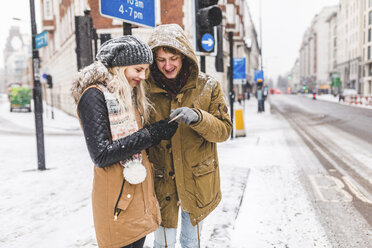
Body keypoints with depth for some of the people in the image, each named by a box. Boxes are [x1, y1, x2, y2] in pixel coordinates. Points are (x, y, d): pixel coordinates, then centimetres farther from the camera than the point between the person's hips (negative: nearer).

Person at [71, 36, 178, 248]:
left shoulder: (131, 94, 12)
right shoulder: (94, 95, -14)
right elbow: (101, 155, -21)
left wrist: (160, 131, -5)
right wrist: (150, 134, -19)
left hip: (140, 189, 8)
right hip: (116, 193, -8)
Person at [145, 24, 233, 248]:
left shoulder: (208, 87, -7)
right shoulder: (147, 90, -6)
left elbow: (224, 130, -8)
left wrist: (198, 118, -27)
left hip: (197, 181, 1)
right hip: (162, 181, 0)